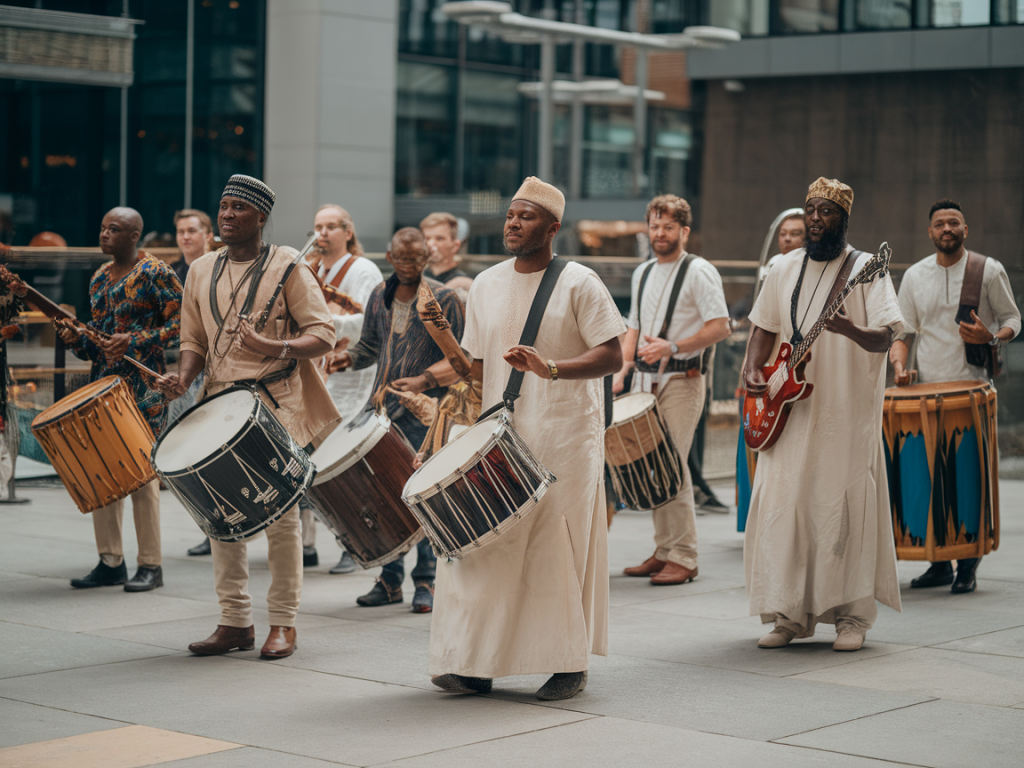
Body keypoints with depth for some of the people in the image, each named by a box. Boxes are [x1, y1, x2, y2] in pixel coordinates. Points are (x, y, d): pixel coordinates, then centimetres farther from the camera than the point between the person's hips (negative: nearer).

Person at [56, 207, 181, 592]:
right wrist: (76, 338, -1)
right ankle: (110, 561, 13)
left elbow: (181, 321, -11)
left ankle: (150, 566, 1)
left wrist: (135, 341, -18)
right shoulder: (99, 279, 15)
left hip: (142, 385, -7)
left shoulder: (155, 273, -6)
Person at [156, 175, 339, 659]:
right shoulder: (201, 272, 12)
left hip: (277, 405, -5)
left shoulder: (285, 266, -3)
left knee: (280, 515, -2)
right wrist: (183, 378, -3)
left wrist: (273, 348, -24)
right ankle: (235, 621, 13)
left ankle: (282, 623, 6)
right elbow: (194, 341, 18)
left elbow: (323, 334, -7)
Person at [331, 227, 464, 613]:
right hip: (383, 408, 5)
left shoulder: (444, 299, -5)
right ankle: (390, 580, 14)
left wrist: (424, 381, -20)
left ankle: (426, 582, 3)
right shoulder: (379, 296, 11)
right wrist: (349, 358, 2)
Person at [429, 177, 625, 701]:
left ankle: (570, 665, 12)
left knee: (560, 550, 0)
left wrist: (552, 369, -27)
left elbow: (612, 357, -12)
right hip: (500, 441, 4)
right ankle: (474, 663, 8)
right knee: (486, 545, 0)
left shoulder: (579, 284, -5)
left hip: (566, 441, -4)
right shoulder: (485, 285, 11)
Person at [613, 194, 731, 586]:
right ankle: (663, 551, 14)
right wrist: (622, 370, 9)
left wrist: (672, 347, -21)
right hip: (645, 382, 7)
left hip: (682, 381, -7)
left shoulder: (699, 271, -5)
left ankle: (683, 558, -8)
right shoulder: (642, 273, 17)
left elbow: (720, 327, -13)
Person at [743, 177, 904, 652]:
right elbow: (764, 327, 17)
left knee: (845, 509, -2)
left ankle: (852, 616, 8)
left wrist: (849, 329, -33)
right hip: (791, 412, 4)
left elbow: (884, 338, -12)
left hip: (848, 414, -4)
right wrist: (753, 370, -1)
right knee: (782, 507, 1)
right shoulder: (785, 269, 12)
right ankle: (791, 614, 10)